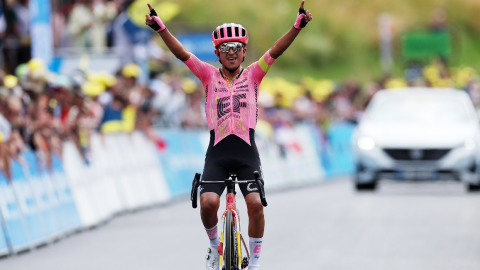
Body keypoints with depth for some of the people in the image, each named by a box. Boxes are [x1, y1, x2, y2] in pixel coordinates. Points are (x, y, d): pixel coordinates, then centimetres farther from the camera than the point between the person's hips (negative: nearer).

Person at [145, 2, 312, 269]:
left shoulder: (253, 75, 9)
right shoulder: (209, 75, 8)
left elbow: (276, 51, -4)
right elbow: (182, 54, -3)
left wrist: (297, 26, -18)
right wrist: (161, 28, -16)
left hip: (247, 151, 0)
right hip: (217, 151, 0)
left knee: (255, 204, -16)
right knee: (208, 202, -19)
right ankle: (215, 247, 11)